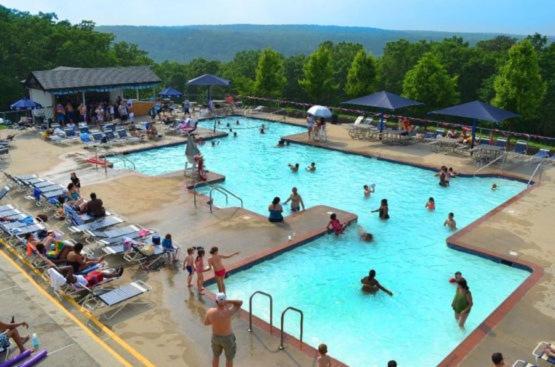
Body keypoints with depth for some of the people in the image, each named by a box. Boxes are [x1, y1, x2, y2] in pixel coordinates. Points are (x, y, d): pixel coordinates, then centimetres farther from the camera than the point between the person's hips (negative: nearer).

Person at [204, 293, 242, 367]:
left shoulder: (210, 311, -22)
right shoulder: (228, 312, -33)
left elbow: (206, 323, -3)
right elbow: (240, 302, -19)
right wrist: (228, 301, -31)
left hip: (215, 336, 4)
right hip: (227, 338, -4)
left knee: (216, 356, 29)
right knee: (229, 359, 20)